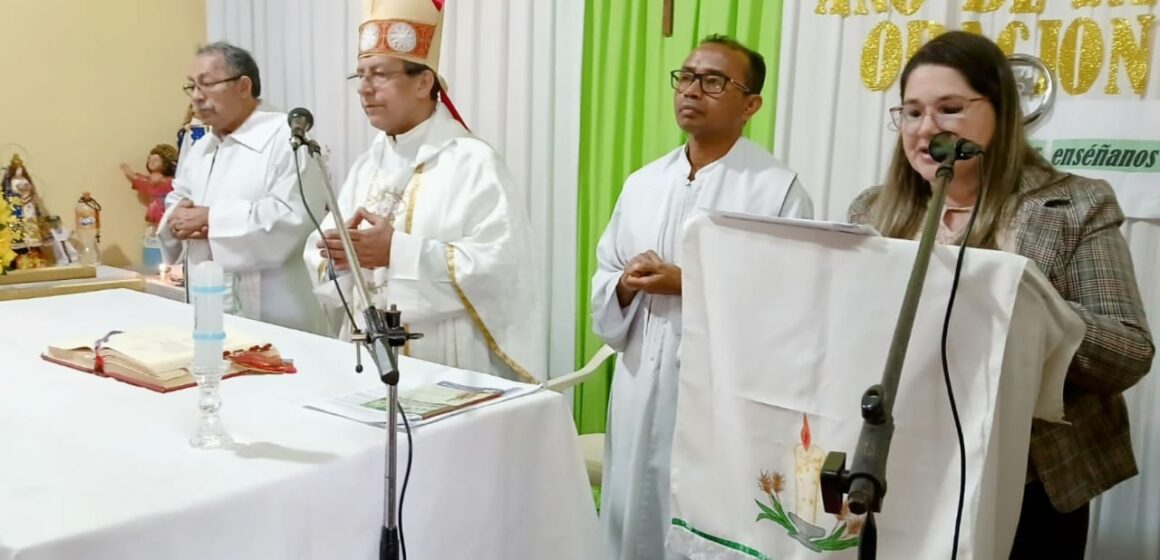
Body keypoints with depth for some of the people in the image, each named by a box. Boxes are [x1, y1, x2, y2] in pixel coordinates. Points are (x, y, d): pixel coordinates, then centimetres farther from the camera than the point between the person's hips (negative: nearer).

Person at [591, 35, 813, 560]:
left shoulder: (779, 188, -7)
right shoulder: (642, 184, 11)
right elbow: (603, 279, 14)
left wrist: (692, 285, -17)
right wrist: (626, 284, -8)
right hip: (641, 388, 5)